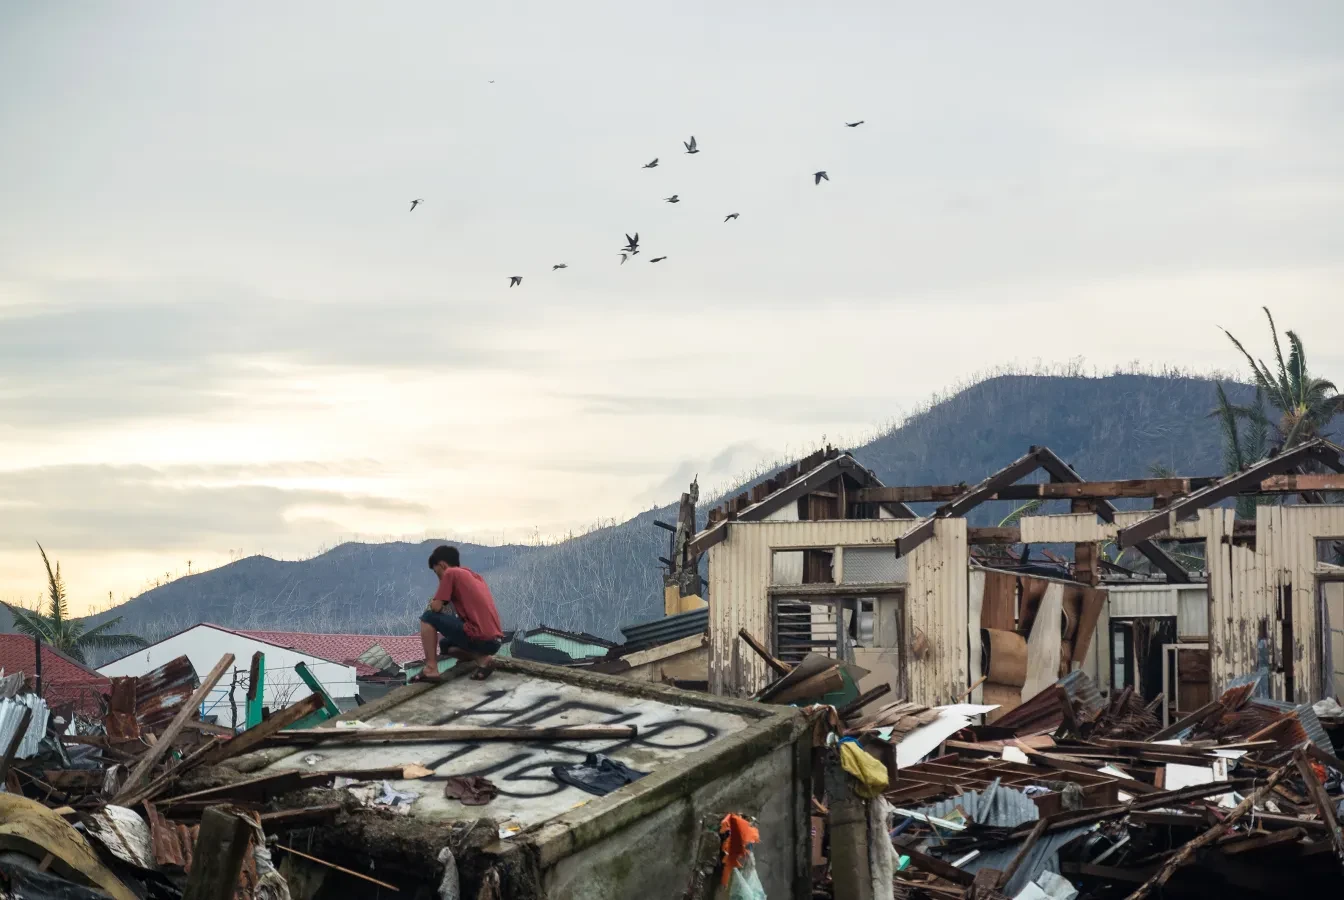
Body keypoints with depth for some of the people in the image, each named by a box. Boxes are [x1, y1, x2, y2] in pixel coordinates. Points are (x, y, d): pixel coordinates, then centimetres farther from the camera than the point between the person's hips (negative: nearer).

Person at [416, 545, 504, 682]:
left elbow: (436, 607, -4)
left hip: (479, 638, -8)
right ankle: (482, 658, 6)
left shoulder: (450, 573, 1)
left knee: (428, 617, 2)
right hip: (494, 641, 8)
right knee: (446, 645, 31)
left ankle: (431, 669, -3)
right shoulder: (475, 577, 25)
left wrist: (432, 603, 18)